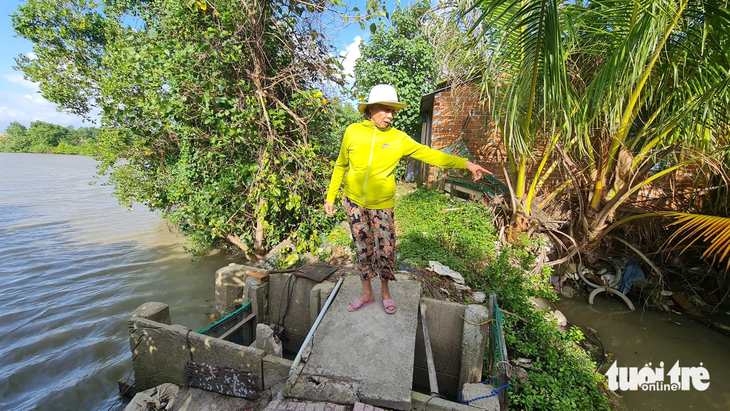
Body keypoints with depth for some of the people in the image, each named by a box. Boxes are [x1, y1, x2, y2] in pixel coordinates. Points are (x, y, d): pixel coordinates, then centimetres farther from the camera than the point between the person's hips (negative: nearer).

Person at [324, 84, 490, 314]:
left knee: (386, 249, 4)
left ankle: (385, 291, 32)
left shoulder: (398, 138, -6)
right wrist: (331, 196, 7)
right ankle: (367, 294, 31)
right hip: (354, 201, 1)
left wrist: (464, 163, -16)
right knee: (362, 248, 11)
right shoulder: (353, 132, -5)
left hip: (381, 204, 0)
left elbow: (428, 154, -8)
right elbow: (340, 166, 4)